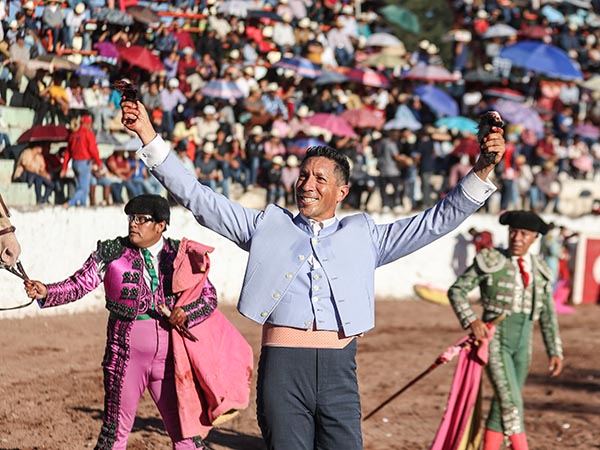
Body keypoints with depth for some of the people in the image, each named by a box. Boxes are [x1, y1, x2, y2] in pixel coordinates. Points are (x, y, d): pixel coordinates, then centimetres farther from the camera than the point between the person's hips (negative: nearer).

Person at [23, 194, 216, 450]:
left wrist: (186, 313, -12)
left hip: (168, 352, 1)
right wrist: (46, 293, -24)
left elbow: (209, 296, 7)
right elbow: (79, 284, -6)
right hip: (126, 350, -1)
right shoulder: (112, 252, 0)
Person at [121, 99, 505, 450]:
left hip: (339, 370, 1)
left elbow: (438, 220, 15)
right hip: (282, 366, -1)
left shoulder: (364, 236, 17)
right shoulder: (268, 226, 17)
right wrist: (148, 137, 8)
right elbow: (197, 197, 14)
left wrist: (483, 171, 3)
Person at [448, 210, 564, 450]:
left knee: (503, 404, 9)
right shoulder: (491, 262, -6)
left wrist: (555, 351, 8)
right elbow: (456, 291, -3)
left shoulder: (539, 270, 8)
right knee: (511, 401, -15)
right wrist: (472, 321, -17)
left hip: (522, 342, 5)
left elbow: (548, 315, 13)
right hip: (494, 339, -5)